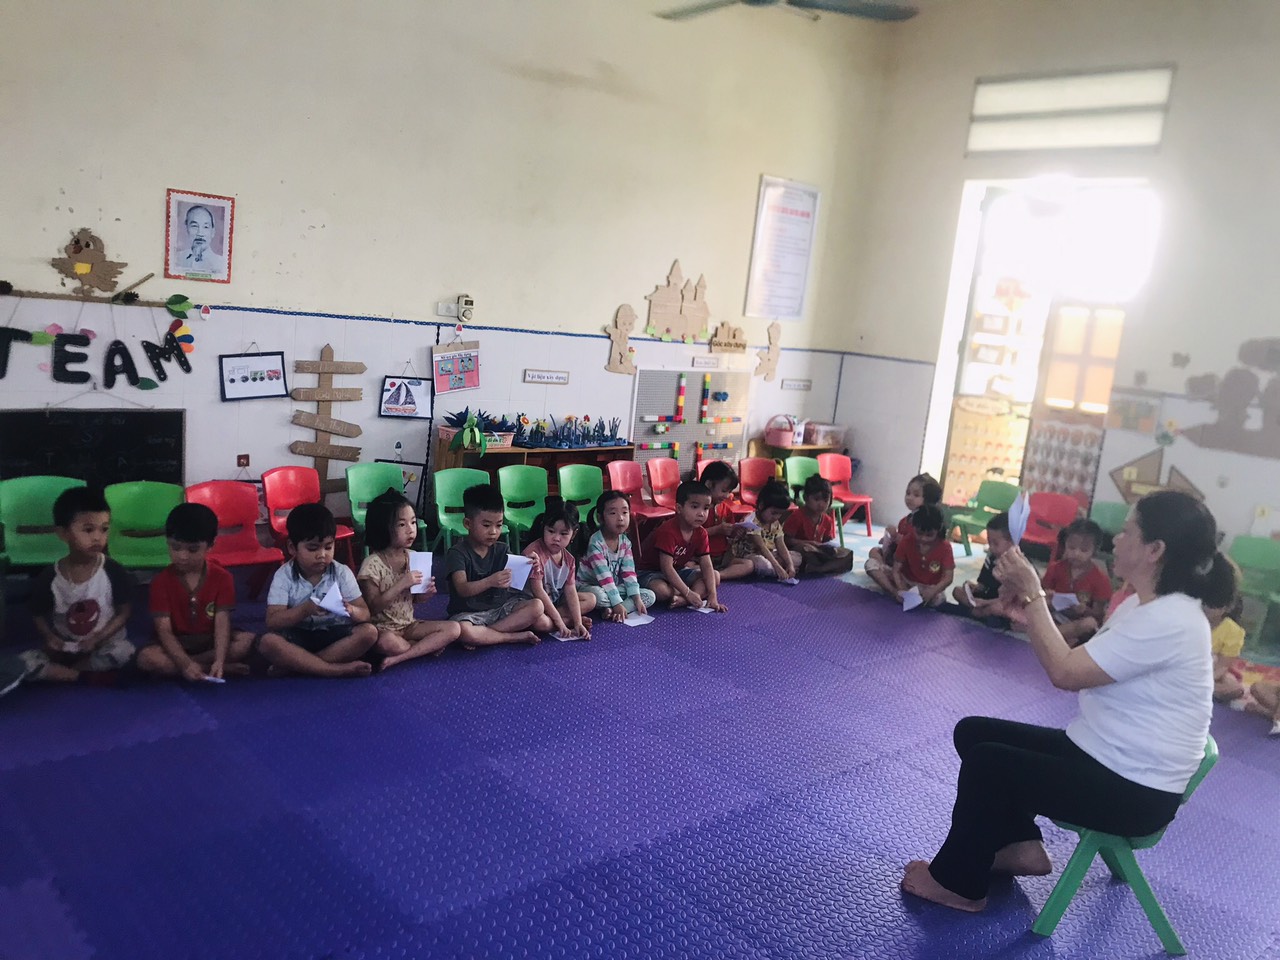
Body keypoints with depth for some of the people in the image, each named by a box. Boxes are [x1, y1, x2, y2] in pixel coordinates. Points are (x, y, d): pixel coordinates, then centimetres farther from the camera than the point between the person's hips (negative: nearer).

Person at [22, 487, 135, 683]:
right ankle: (86, 678, -19)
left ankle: (58, 673, -13)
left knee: (123, 652, -33)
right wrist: (48, 637, -14)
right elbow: (39, 615, 5)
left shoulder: (115, 573, -12)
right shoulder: (48, 578, -8)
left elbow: (124, 612, -6)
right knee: (22, 662, -23)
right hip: (63, 650, 1)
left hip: (103, 648, -1)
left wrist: (98, 638, -18)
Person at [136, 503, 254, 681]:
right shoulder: (161, 581, -10)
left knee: (249, 640, -26)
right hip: (175, 645, 0)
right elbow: (164, 630, -18)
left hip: (209, 641, 0)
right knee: (146, 658, -34)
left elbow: (222, 623, -17)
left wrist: (219, 661, -36)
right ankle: (218, 668, -29)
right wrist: (185, 663, -36)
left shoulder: (222, 577, -8)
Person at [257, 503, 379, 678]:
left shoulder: (342, 573, -3)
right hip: (298, 638, -1)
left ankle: (297, 664, -22)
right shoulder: (284, 576, -6)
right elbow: (272, 622, -14)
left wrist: (351, 611, -30)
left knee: (369, 632, -26)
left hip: (334, 635, 2)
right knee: (268, 642, -32)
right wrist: (305, 609, -30)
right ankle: (338, 670, -30)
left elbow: (365, 614, -5)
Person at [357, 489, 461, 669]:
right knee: (388, 643, -40)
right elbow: (372, 607, -18)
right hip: (383, 628, -6)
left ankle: (399, 658, -20)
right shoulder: (372, 564, -16)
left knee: (454, 628, -14)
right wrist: (400, 585, -28)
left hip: (409, 624, 6)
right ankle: (429, 645, -12)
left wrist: (426, 593, -10)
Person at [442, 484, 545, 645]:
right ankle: (515, 637, -20)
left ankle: (483, 635, -19)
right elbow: (462, 589, -24)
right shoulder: (457, 553, -10)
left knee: (536, 606, -19)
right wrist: (490, 581, -42)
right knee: (463, 631, -39)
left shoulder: (501, 550, 6)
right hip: (469, 612, -5)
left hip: (500, 607, 5)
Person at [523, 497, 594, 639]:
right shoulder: (534, 552, -23)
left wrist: (578, 624, -16)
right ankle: (567, 619, -9)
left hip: (555, 601, 8)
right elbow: (537, 590, -25)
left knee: (591, 599, 4)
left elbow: (571, 592, -4)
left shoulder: (568, 559, 0)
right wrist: (560, 623, -26)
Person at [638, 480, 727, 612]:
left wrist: (712, 596, -23)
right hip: (651, 572, -7)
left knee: (715, 577, -7)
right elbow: (666, 567, -32)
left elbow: (707, 566, -10)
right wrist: (688, 593, -35)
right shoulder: (668, 531, -28)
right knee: (660, 590, -41)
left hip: (677, 571, 8)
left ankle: (682, 600, -27)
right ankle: (698, 592, -14)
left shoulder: (700, 533, -6)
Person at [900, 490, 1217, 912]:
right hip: (1100, 754, 10)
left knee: (986, 761, -19)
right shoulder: (1144, 605, 7)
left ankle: (957, 882, 1)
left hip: (1135, 791, -10)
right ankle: (1021, 845, 12)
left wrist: (1033, 594, -20)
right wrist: (1030, 615, -5)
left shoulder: (1168, 622, -26)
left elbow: (1065, 672, -27)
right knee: (973, 732, 5)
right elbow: (1079, 663, 8)